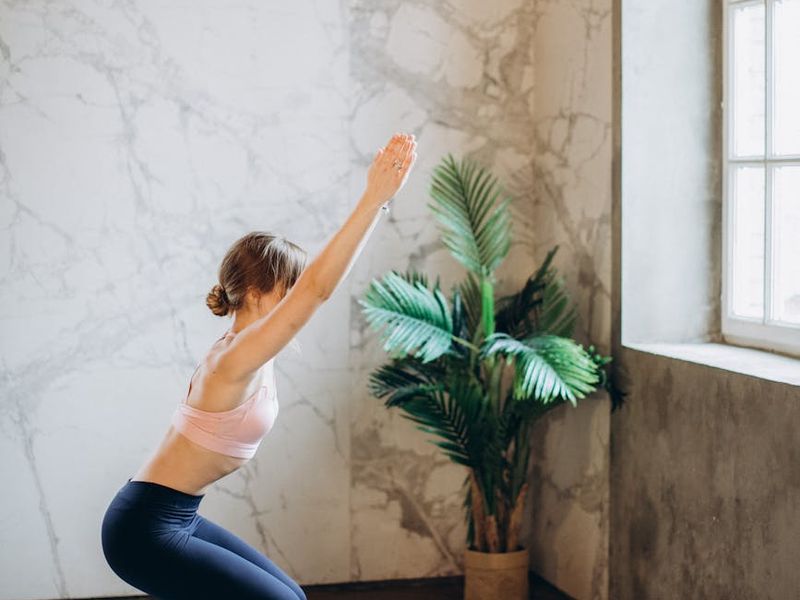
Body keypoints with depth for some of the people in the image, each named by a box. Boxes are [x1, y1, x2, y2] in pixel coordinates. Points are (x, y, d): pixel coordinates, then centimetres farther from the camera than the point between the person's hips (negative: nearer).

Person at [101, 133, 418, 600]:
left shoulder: (248, 352, 5)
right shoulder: (236, 361, -22)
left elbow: (311, 285, 12)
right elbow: (316, 288, -33)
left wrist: (376, 200, 11)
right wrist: (374, 199, -37)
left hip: (173, 520, 10)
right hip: (146, 530, -10)